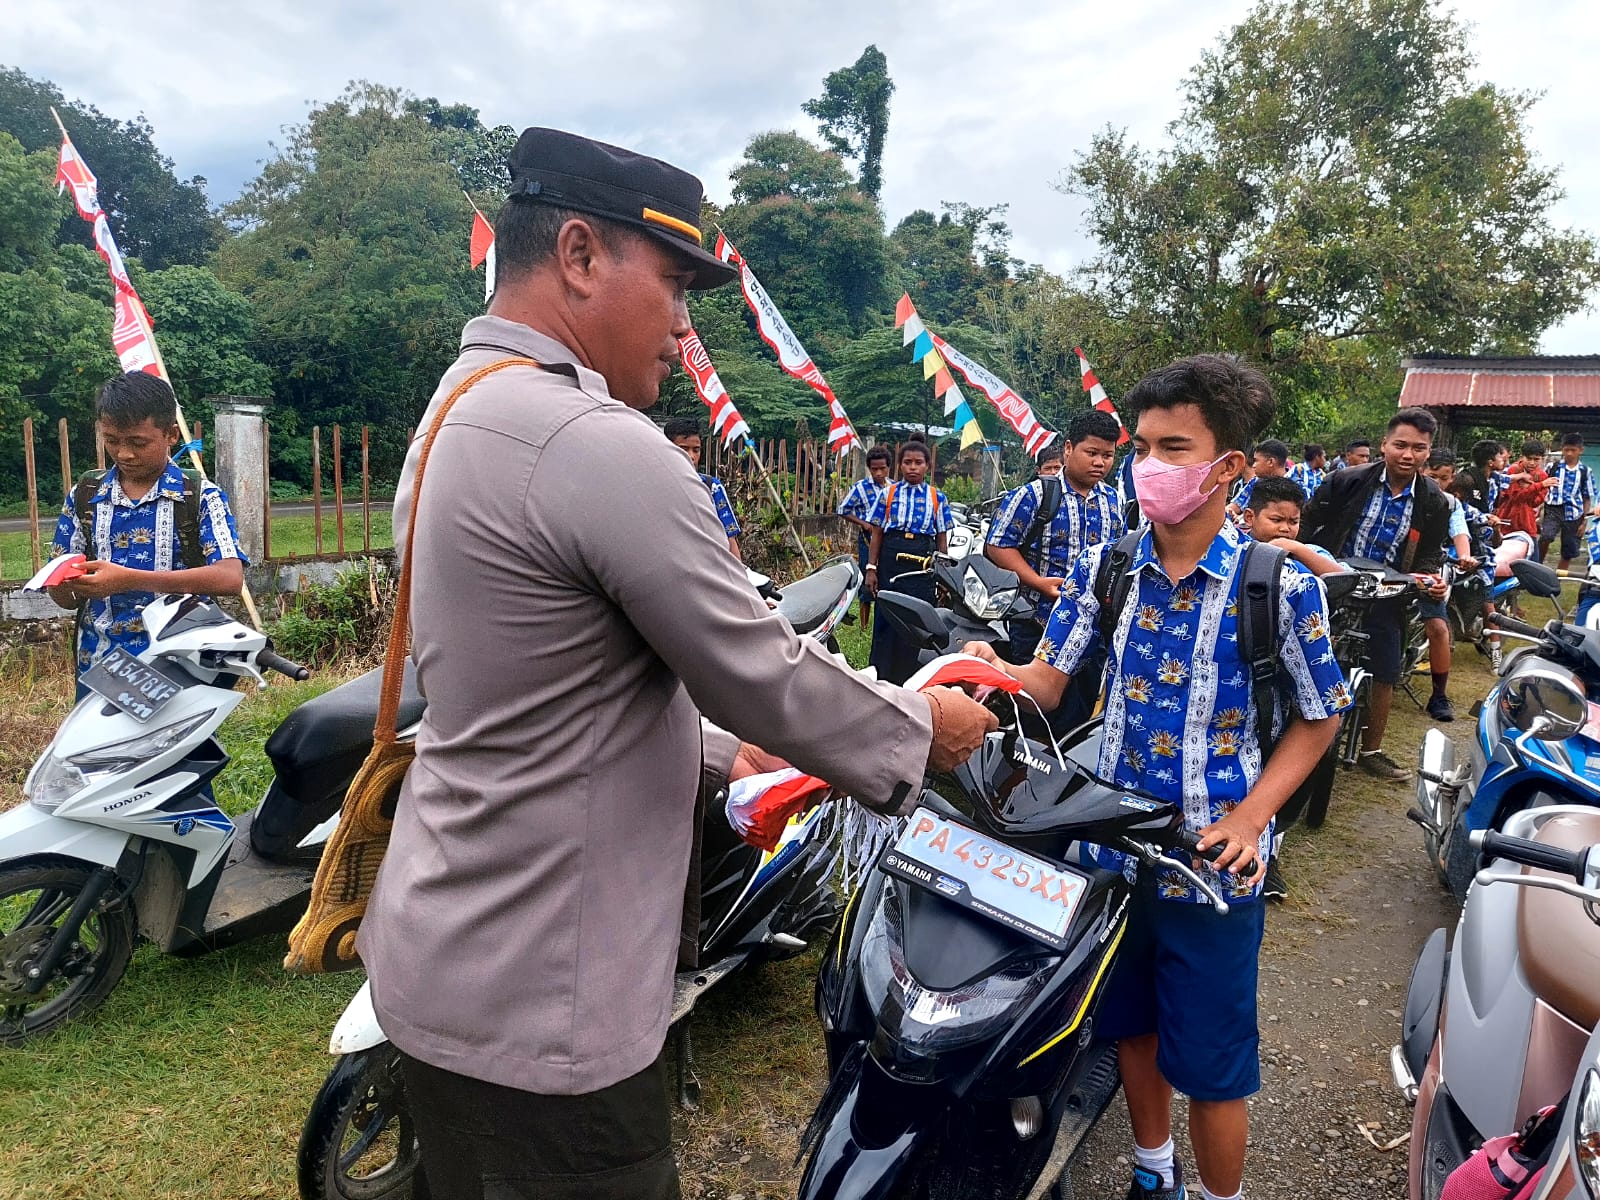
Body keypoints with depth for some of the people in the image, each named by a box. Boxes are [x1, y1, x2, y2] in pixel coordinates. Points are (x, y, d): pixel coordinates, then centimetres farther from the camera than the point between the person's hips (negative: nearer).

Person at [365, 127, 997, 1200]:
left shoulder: (457, 416, 8)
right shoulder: (602, 446, -25)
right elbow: (764, 673, -19)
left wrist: (720, 752, 15)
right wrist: (923, 729, -2)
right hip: (535, 1007, -10)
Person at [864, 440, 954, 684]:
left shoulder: (937, 497, 9)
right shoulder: (888, 493, 8)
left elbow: (942, 538, 10)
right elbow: (877, 534, 7)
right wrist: (871, 568, 0)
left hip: (923, 565, 0)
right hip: (891, 560, 0)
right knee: (885, 620, 2)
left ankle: (911, 679, 12)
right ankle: (881, 676, 11)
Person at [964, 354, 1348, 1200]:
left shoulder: (1279, 585, -12)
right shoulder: (1104, 568, -2)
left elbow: (1320, 716, -2)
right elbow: (1047, 680, -4)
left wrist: (1249, 816, -14)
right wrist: (992, 671, -26)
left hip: (1213, 861, -4)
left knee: (1210, 1062, 10)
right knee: (1131, 1026, 22)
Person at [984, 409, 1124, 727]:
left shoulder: (1112, 500, 11)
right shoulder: (1035, 495, -9)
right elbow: (998, 546, -11)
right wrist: (1039, 582, -20)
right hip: (1041, 624, -5)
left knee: (1082, 710, 15)